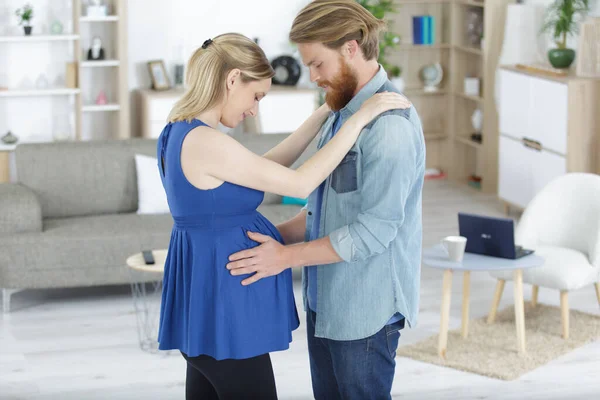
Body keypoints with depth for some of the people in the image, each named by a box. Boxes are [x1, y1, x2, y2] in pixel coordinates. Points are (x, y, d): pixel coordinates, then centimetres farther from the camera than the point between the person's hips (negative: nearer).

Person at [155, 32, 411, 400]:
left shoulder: (180, 133, 8)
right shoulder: (206, 142, -22)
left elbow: (267, 167, 15)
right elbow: (299, 184, -19)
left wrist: (325, 113, 13)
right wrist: (358, 119, -15)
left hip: (206, 296, 10)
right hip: (221, 300, -10)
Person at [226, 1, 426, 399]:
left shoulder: (390, 123, -20)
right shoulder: (343, 113, 10)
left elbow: (374, 231, -23)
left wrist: (287, 256, -20)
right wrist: (275, 235, 4)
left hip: (364, 308, -9)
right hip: (324, 299, 9)